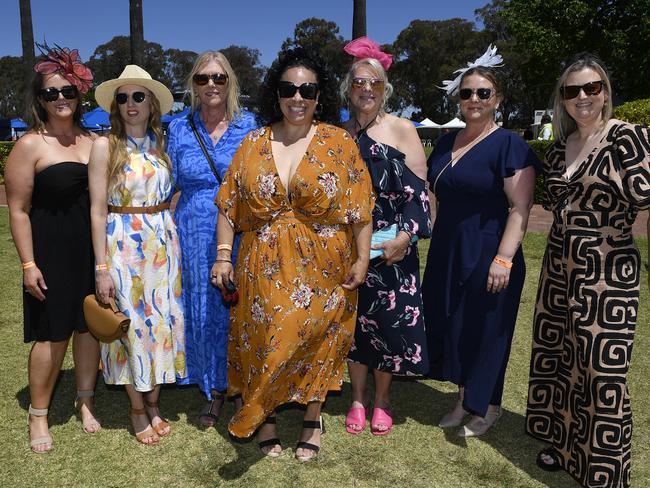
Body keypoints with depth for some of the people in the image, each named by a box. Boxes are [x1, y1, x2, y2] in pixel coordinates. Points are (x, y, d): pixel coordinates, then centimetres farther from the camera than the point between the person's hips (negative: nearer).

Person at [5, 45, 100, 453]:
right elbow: (19, 210, -7)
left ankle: (85, 400, 30)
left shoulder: (91, 141, 9)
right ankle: (38, 415, 22)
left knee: (90, 326, 11)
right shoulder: (31, 145, -6)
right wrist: (29, 264, -12)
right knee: (53, 335, 3)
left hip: (94, 250, 4)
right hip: (52, 252, -4)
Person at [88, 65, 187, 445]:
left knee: (161, 321, 10)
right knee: (132, 323, 5)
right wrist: (102, 267, -12)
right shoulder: (106, 146, -5)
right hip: (123, 244, -4)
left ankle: (154, 403, 28)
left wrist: (174, 242, 3)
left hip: (163, 243, 4)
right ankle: (138, 410, 24)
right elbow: (98, 210, -8)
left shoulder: (161, 145, 6)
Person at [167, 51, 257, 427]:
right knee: (204, 311, 8)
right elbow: (169, 183, 12)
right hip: (196, 236, 2)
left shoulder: (249, 125, 2)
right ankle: (215, 389, 27)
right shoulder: (180, 129, 6)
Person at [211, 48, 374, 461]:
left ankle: (313, 418, 27)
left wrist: (362, 259, -8)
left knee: (316, 340, 7)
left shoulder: (340, 143, -1)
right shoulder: (254, 143, 5)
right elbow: (229, 205, 5)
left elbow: (360, 208, -4)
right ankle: (265, 419, 27)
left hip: (322, 268, -1)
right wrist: (223, 254, -1)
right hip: (264, 268, 2)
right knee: (264, 338, 7)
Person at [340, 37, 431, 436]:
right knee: (354, 320, 8)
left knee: (390, 320, 2)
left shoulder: (402, 129, -1)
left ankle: (382, 398, 22)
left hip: (391, 247, -2)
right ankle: (358, 397, 25)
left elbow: (418, 189, -6)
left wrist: (405, 236, -16)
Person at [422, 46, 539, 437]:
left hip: (487, 255, -7)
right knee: (451, 326, 13)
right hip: (446, 254, 7)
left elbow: (520, 207, -15)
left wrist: (504, 259, -22)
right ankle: (465, 402, 31)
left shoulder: (509, 145, -9)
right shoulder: (447, 144, 12)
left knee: (484, 330, 5)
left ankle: (487, 408, 25)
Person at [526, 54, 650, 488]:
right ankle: (565, 443, 36)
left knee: (602, 368, 0)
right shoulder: (561, 145, 10)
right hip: (560, 266, 7)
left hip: (607, 272, -7)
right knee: (557, 356, 15)